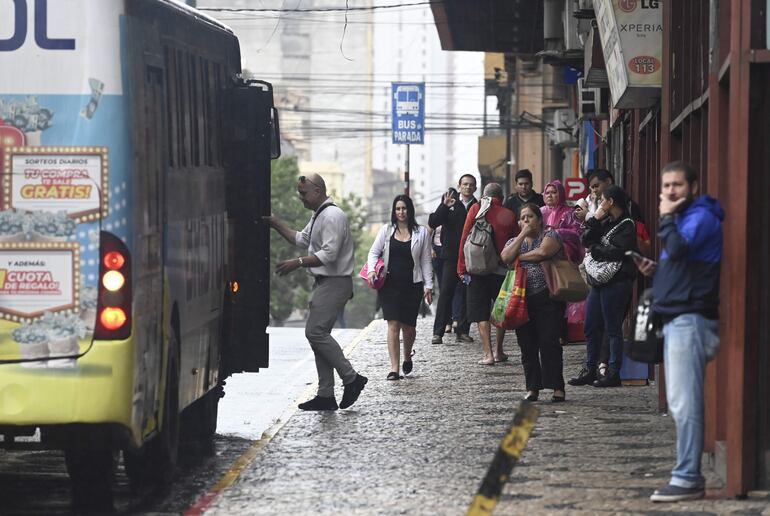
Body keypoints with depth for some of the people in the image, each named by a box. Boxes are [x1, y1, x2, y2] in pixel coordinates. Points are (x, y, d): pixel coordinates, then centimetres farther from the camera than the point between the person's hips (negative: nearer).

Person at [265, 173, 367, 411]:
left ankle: (351, 378, -9)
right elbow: (302, 240, 29)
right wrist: (277, 224, 21)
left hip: (334, 283, -11)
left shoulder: (332, 216, -15)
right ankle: (326, 395, 7)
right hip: (323, 282, 11)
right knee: (318, 334, 7)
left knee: (316, 331, -16)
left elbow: (329, 254, -22)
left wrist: (298, 263, -22)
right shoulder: (318, 216, 18)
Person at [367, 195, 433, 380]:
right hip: (390, 285, 0)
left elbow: (425, 261, 7)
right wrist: (371, 270, -11)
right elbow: (374, 253, 8)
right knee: (393, 324, -9)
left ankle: (407, 356, 34)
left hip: (412, 286, 0)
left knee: (408, 327, 2)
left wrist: (428, 285, 2)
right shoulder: (386, 230, 7)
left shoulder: (421, 233, 6)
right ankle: (394, 368, -10)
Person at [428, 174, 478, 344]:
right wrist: (444, 207, -16)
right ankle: (438, 332, -5)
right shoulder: (450, 202, 5)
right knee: (445, 293, -6)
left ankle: (463, 331, 10)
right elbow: (432, 223, -4)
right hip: (451, 256, -1)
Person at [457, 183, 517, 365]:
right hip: (503, 270, 2)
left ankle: (488, 354, -6)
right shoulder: (508, 215, 2)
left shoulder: (477, 209, -1)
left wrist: (462, 268, -1)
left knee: (481, 313, 2)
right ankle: (499, 351, 22)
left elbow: (465, 238, -5)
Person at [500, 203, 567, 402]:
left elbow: (543, 252, -15)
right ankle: (532, 388, 9)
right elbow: (505, 258, -2)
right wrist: (522, 235, -2)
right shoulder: (515, 241, 18)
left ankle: (557, 387, -7)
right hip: (522, 299, 5)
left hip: (547, 298, -5)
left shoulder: (550, 234, 5)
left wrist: (519, 257, -1)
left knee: (549, 342, -10)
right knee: (527, 345, 4)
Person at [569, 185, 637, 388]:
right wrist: (594, 219, 0)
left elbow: (618, 251, -20)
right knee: (591, 327, 11)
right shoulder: (606, 222, 16)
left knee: (613, 329, -3)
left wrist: (594, 250, -7)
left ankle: (614, 373, 2)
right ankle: (590, 369, 18)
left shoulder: (627, 226, -9)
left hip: (616, 283, -9)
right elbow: (586, 240, 10)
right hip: (598, 280, 9)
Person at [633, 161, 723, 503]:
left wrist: (666, 217, -12)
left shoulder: (701, 217, -9)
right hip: (676, 320, 11)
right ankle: (691, 475, 16)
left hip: (690, 319, -11)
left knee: (684, 403, -13)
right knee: (681, 403, 12)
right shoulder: (683, 218, 22)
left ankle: (686, 479, -15)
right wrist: (655, 270, 11)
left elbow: (678, 249, -27)